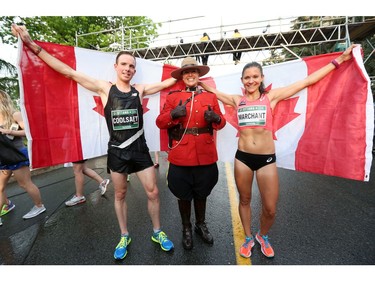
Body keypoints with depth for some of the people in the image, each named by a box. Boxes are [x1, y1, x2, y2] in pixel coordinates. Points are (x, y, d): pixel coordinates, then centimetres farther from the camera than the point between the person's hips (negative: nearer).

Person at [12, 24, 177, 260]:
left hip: (140, 149, 1)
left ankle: (157, 232, 30)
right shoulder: (105, 89, -2)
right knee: (120, 195, 14)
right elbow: (69, 72, -1)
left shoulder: (140, 90, 2)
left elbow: (166, 83, 10)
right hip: (116, 151, 0)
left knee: (153, 192, 5)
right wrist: (33, 45, -1)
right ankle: (124, 237, 37)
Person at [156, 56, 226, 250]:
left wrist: (215, 118, -14)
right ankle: (186, 228, 41)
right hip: (181, 156, -1)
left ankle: (201, 225, 45)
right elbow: (159, 123, -1)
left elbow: (221, 123, 9)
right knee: (184, 195, 15)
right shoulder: (173, 97, 3)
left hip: (205, 155, 2)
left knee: (201, 193, 20)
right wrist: (173, 114, -20)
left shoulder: (210, 96, 8)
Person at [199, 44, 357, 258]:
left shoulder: (271, 96, 3)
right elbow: (210, 90, 20)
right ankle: (249, 238, 41)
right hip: (243, 158, 1)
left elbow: (307, 81, 8)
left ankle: (263, 236, 40)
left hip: (267, 158, -1)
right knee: (245, 200, 15)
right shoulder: (237, 100, 6)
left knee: (270, 209, 6)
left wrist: (339, 60, 11)